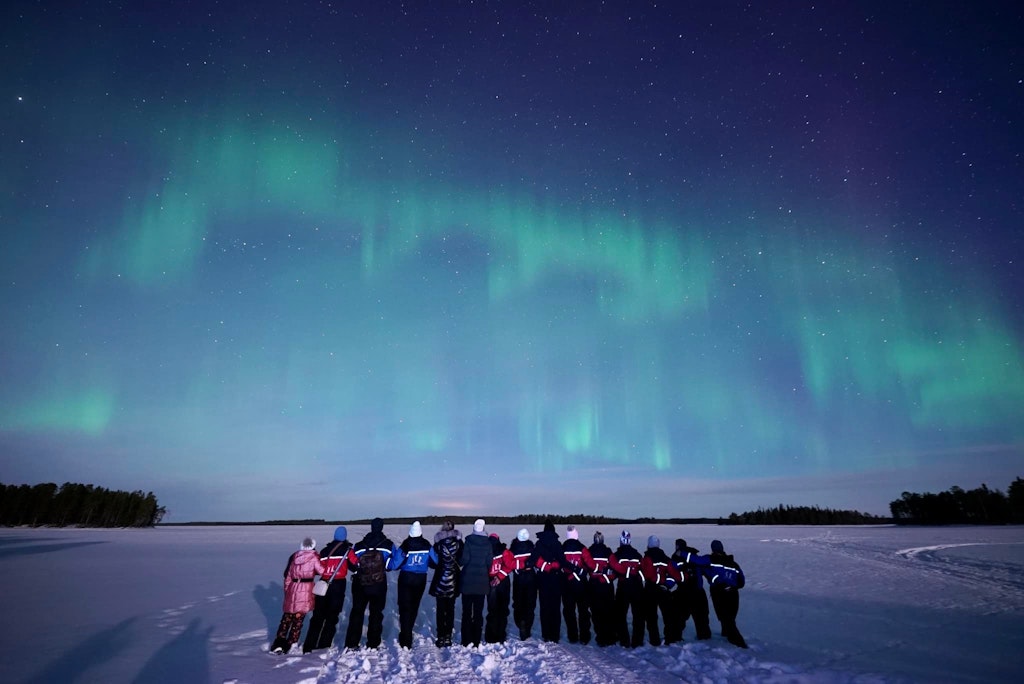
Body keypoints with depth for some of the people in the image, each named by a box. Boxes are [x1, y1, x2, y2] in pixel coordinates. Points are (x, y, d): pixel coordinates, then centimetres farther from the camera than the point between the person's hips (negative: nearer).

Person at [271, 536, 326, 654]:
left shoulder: (294, 557, 10)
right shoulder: (313, 557, -4)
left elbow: (288, 576, 14)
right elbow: (322, 571, -13)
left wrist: (286, 591, 23)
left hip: (292, 589, 4)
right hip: (306, 590, -4)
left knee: (287, 617, 15)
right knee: (298, 619, 6)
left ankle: (278, 644, 13)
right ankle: (290, 644, 7)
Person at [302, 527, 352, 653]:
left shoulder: (325, 550, 8)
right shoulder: (347, 550, -2)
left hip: (323, 584, 3)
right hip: (338, 585, -3)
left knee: (318, 616, 12)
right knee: (332, 616, 7)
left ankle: (309, 646, 11)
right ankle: (324, 645, 5)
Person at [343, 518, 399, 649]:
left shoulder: (359, 546, -4)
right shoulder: (388, 545, -7)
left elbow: (353, 566, -2)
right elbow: (394, 564, -5)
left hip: (360, 585, 1)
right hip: (379, 585, -1)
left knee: (357, 612, 16)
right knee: (376, 613, 12)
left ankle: (351, 644, 16)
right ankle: (373, 644, 13)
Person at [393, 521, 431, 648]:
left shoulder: (404, 546, -16)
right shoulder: (427, 546, -7)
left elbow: (395, 564, -15)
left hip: (406, 579, -3)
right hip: (420, 580, 3)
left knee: (404, 607, 4)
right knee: (414, 606, 18)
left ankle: (405, 641, -2)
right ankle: (407, 632, 30)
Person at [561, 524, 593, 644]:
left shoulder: (562, 548, -4)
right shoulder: (582, 548, -10)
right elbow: (590, 565, -9)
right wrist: (584, 570, 10)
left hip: (566, 583, 2)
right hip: (581, 583, -1)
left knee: (569, 610, 11)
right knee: (583, 610, 9)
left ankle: (572, 637, 14)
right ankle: (584, 637, 10)